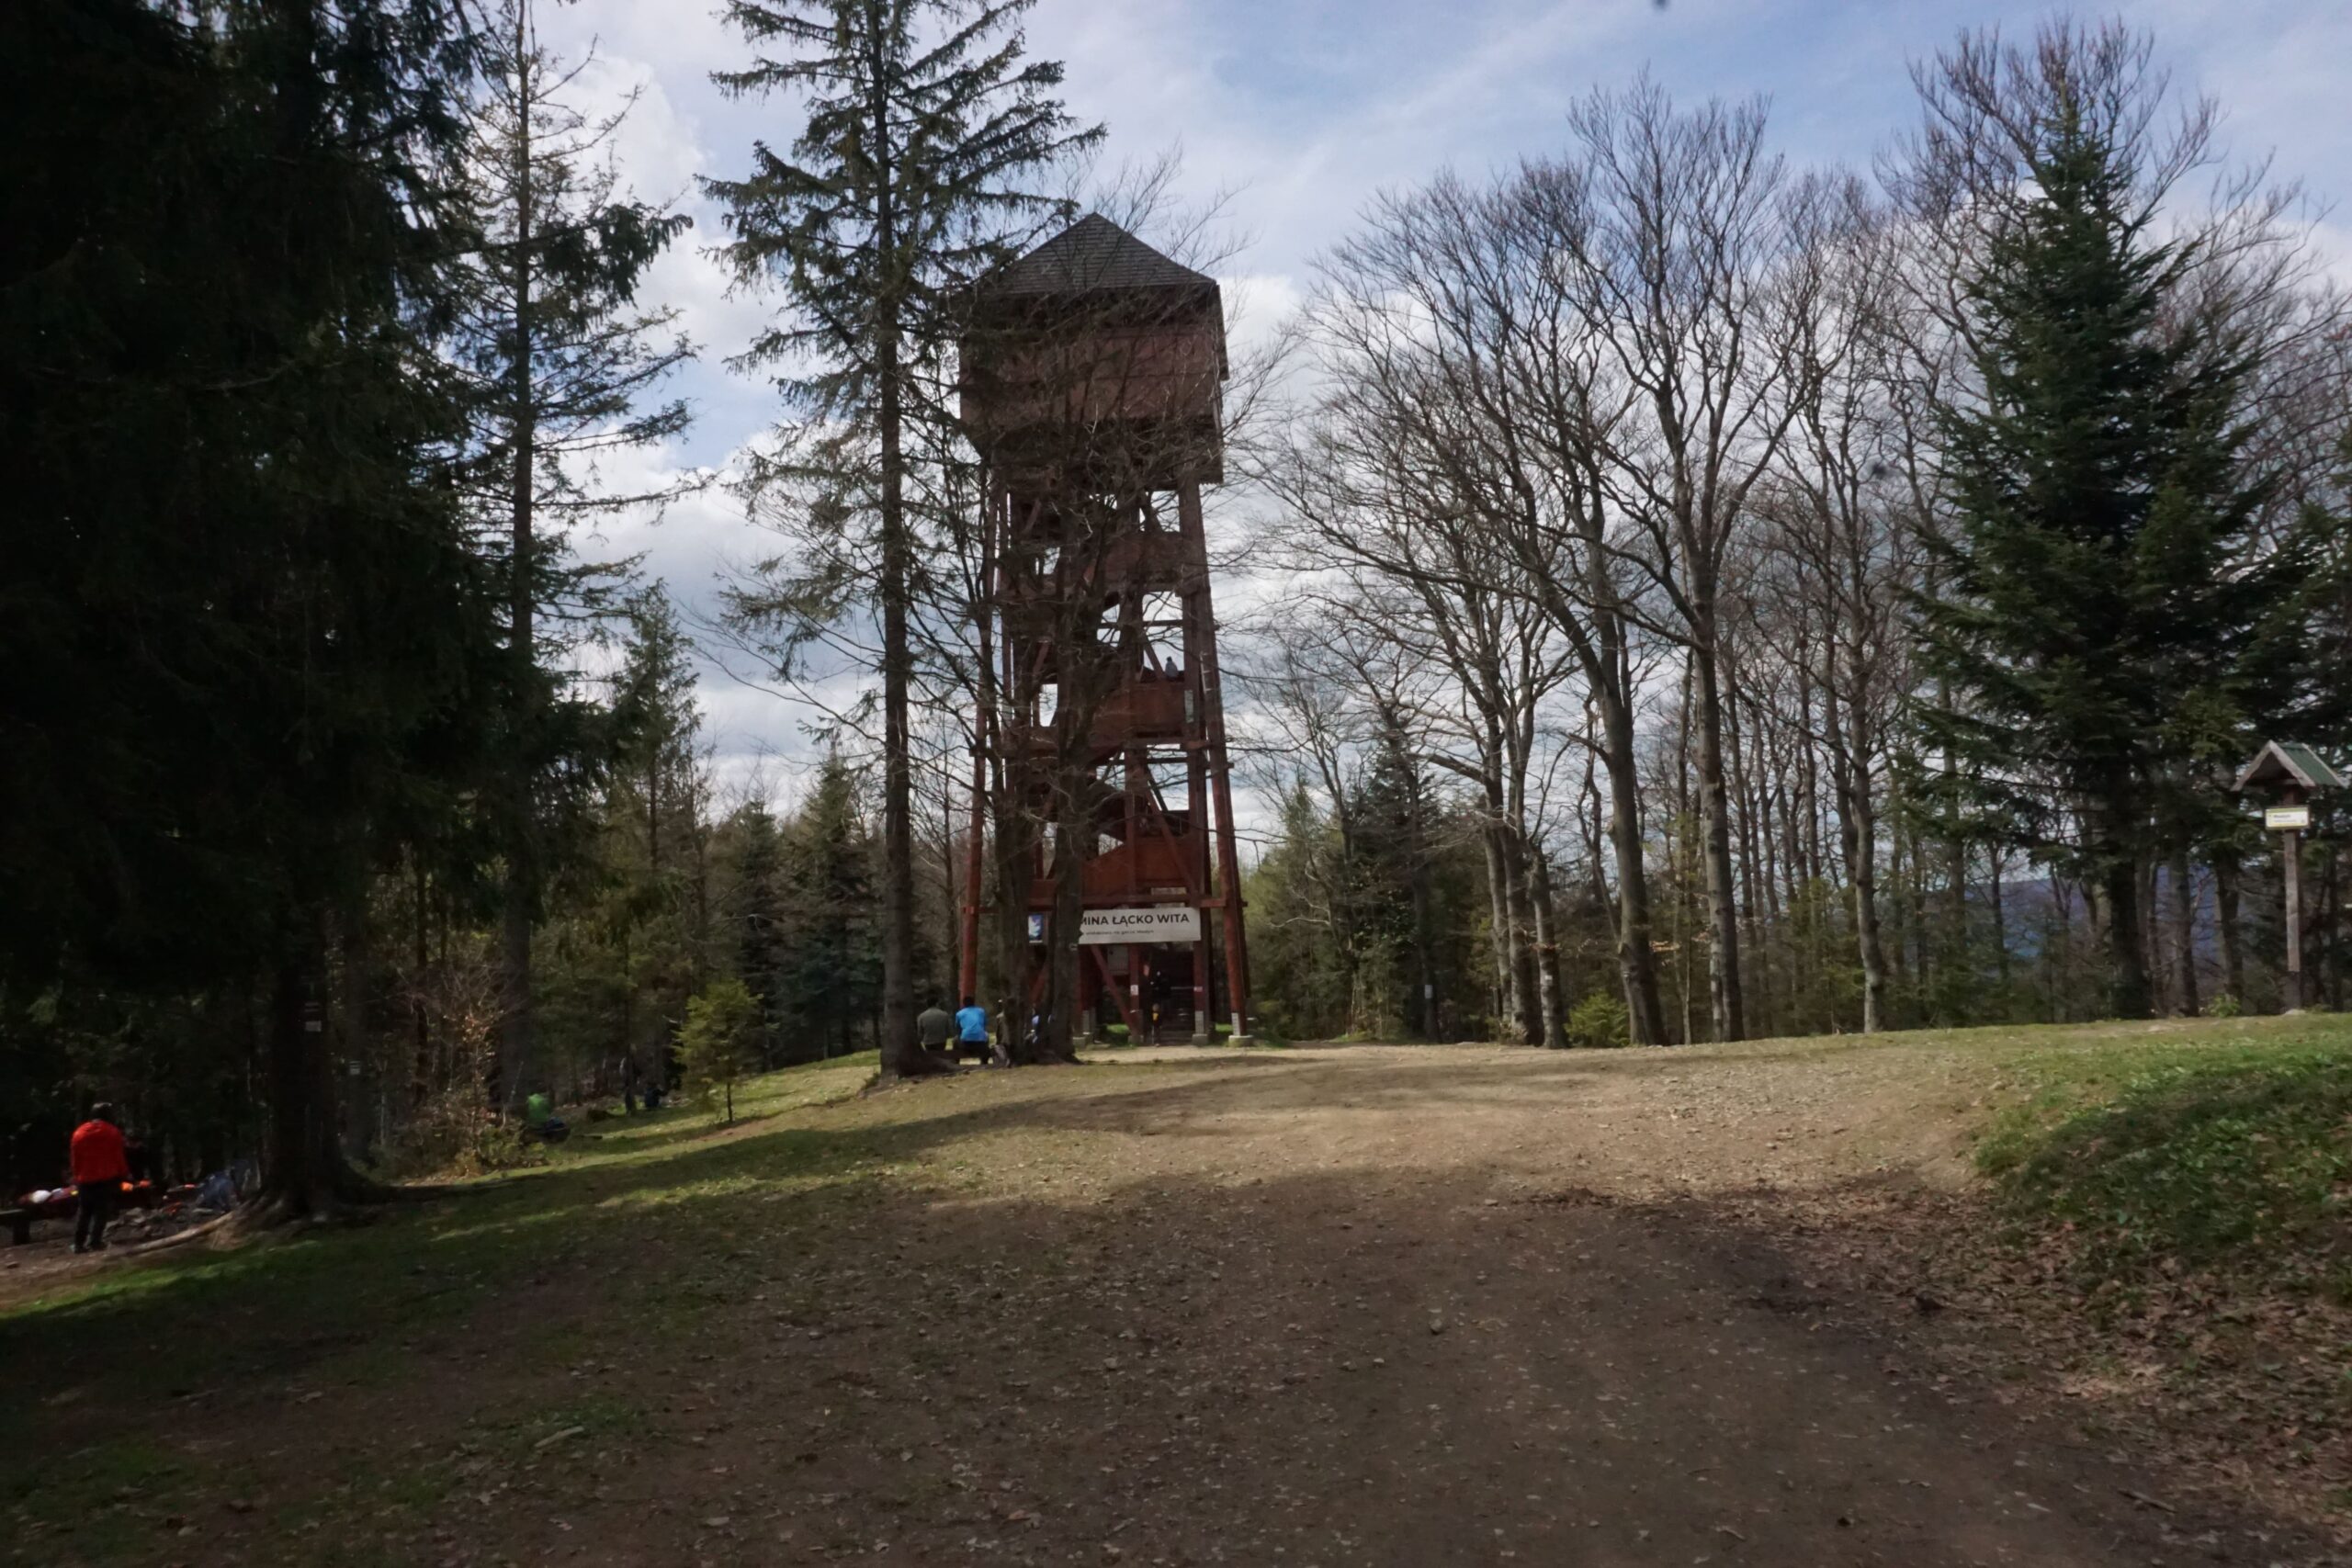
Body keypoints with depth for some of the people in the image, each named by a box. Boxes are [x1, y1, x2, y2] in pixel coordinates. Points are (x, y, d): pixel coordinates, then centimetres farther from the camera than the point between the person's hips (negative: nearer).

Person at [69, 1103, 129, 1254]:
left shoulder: (79, 1133, 9)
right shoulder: (113, 1132, -2)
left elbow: (75, 1159, 10)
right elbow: (118, 1157, -3)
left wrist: (77, 1176, 18)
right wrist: (124, 1174, 7)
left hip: (85, 1179, 4)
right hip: (107, 1179, -4)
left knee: (83, 1212, 11)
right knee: (101, 1211, -2)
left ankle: (79, 1243, 7)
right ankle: (94, 1241, -9)